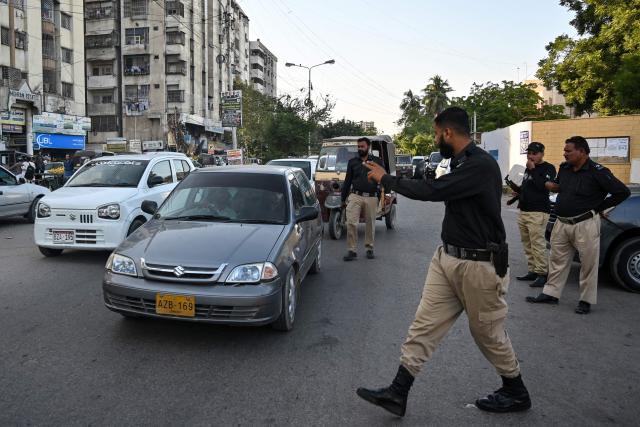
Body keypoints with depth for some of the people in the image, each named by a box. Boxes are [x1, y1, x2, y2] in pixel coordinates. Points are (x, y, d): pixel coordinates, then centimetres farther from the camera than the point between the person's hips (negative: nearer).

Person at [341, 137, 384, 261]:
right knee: (351, 223, -11)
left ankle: (369, 249, 23)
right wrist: (343, 198, 12)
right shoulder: (352, 162, 11)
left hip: (371, 198, 0)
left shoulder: (377, 161, 7)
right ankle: (352, 250, -3)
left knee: (370, 224, 8)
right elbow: (347, 181, 14)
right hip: (355, 196, 1)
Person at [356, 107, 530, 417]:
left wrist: (385, 179, -15)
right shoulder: (461, 162, 9)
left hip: (478, 265, -9)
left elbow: (430, 191, -27)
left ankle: (516, 393, 33)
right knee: (424, 325, 5)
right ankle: (397, 394, 10)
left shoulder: (480, 165, -22)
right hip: (447, 258, 9)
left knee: (488, 333, 9)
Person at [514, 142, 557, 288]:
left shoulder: (548, 168, -3)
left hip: (538, 212, -8)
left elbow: (543, 186, -19)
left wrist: (533, 169, -14)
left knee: (538, 244, -10)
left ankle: (542, 274, -5)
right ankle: (532, 271, 13)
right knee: (527, 244, 6)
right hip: (523, 211, 8)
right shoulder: (528, 168, 20)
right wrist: (518, 190, 12)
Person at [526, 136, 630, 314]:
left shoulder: (597, 172, -12)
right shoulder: (564, 168, 7)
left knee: (588, 263, 4)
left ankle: (586, 301, 15)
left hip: (585, 224, -6)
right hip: (562, 223, 7)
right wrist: (552, 185, 4)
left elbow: (623, 192, -11)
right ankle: (551, 294, 22)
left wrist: (599, 207, -6)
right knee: (557, 261, 12)